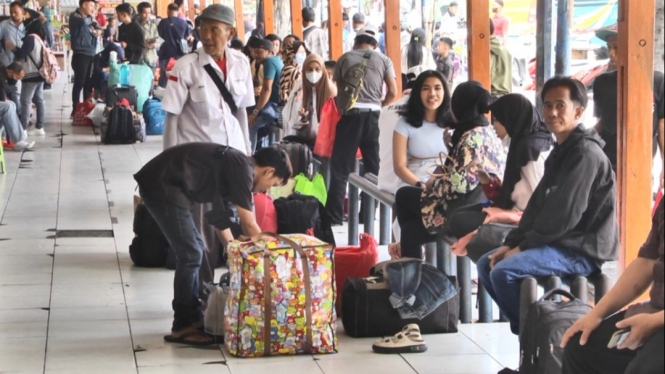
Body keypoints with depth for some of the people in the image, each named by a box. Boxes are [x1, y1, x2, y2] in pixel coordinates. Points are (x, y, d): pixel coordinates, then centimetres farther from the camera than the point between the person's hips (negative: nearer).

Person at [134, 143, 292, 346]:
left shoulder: (232, 167, 19)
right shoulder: (242, 167, -9)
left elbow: (221, 221, 27)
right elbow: (248, 225, -8)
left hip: (161, 185, 10)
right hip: (161, 186, -10)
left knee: (194, 250, 16)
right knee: (190, 255, -5)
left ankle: (193, 318, 22)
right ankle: (182, 328, 2)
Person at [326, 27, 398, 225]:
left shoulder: (345, 58, 9)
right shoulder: (383, 60, 8)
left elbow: (338, 88, 8)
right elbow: (393, 92, 2)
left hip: (350, 114, -1)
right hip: (373, 114, 1)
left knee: (340, 166, 1)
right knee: (372, 166, 13)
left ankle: (334, 215, -4)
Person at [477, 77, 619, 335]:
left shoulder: (586, 153, -16)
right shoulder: (561, 151, 16)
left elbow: (566, 213, -22)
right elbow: (539, 203, 14)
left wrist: (524, 246, -13)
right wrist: (511, 243, 2)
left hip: (583, 251, -11)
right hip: (560, 243, 11)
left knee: (504, 271, -25)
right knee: (486, 264, 10)